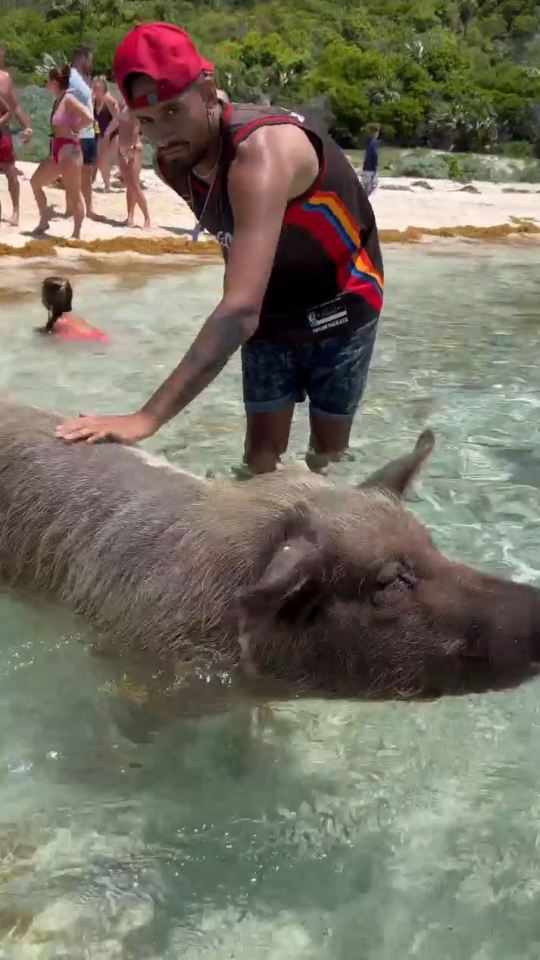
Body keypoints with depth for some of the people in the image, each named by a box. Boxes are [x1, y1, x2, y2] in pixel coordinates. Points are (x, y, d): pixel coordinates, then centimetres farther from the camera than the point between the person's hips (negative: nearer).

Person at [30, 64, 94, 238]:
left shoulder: (68, 99, -13)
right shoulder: (58, 100, 14)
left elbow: (88, 117, -25)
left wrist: (74, 132, -14)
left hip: (69, 151, -11)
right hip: (57, 151, 11)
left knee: (73, 194, -5)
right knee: (35, 182, 18)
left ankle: (76, 234, 0)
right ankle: (44, 222, 28)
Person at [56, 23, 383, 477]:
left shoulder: (260, 151, -38)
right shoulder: (174, 164, -12)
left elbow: (241, 310, -49)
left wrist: (147, 418, -54)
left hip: (338, 311, -5)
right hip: (269, 314, 5)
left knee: (328, 453, 8)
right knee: (260, 455, 2)